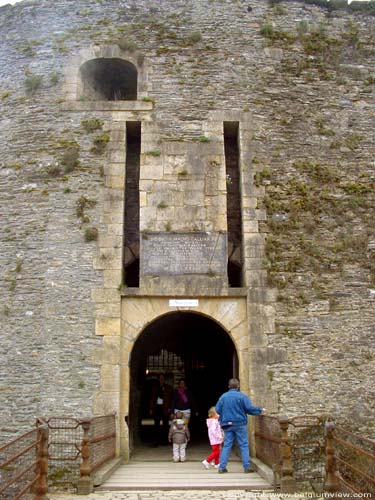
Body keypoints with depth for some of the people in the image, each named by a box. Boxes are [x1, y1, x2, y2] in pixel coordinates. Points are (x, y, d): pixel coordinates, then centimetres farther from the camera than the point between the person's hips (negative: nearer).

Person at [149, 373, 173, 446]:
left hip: (165, 408, -2)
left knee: (165, 425, 1)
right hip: (157, 407, 2)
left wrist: (169, 408, -7)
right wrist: (151, 409, 6)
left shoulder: (169, 388, 8)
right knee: (156, 425, -1)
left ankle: (165, 440, 9)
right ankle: (157, 441, 3)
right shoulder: (155, 388, 15)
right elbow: (152, 399, 14)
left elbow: (171, 398, 3)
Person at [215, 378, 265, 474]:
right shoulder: (242, 396, -8)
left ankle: (222, 467, 4)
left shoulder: (223, 397, 4)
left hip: (227, 424, 4)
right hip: (240, 424, -3)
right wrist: (260, 410, 7)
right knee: (244, 445, 5)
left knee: (227, 445, 7)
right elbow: (249, 408, -9)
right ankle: (247, 467, 4)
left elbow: (217, 410, 4)